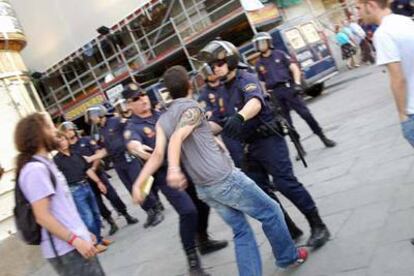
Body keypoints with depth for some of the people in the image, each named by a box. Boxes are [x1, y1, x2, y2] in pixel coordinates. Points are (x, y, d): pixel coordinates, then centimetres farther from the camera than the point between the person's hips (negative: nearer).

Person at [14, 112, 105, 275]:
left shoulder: (45, 163, 12)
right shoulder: (35, 169, -18)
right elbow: (42, 216, -22)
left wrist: (82, 232, 18)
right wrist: (76, 240, -20)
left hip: (74, 242, 9)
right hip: (66, 249, -9)